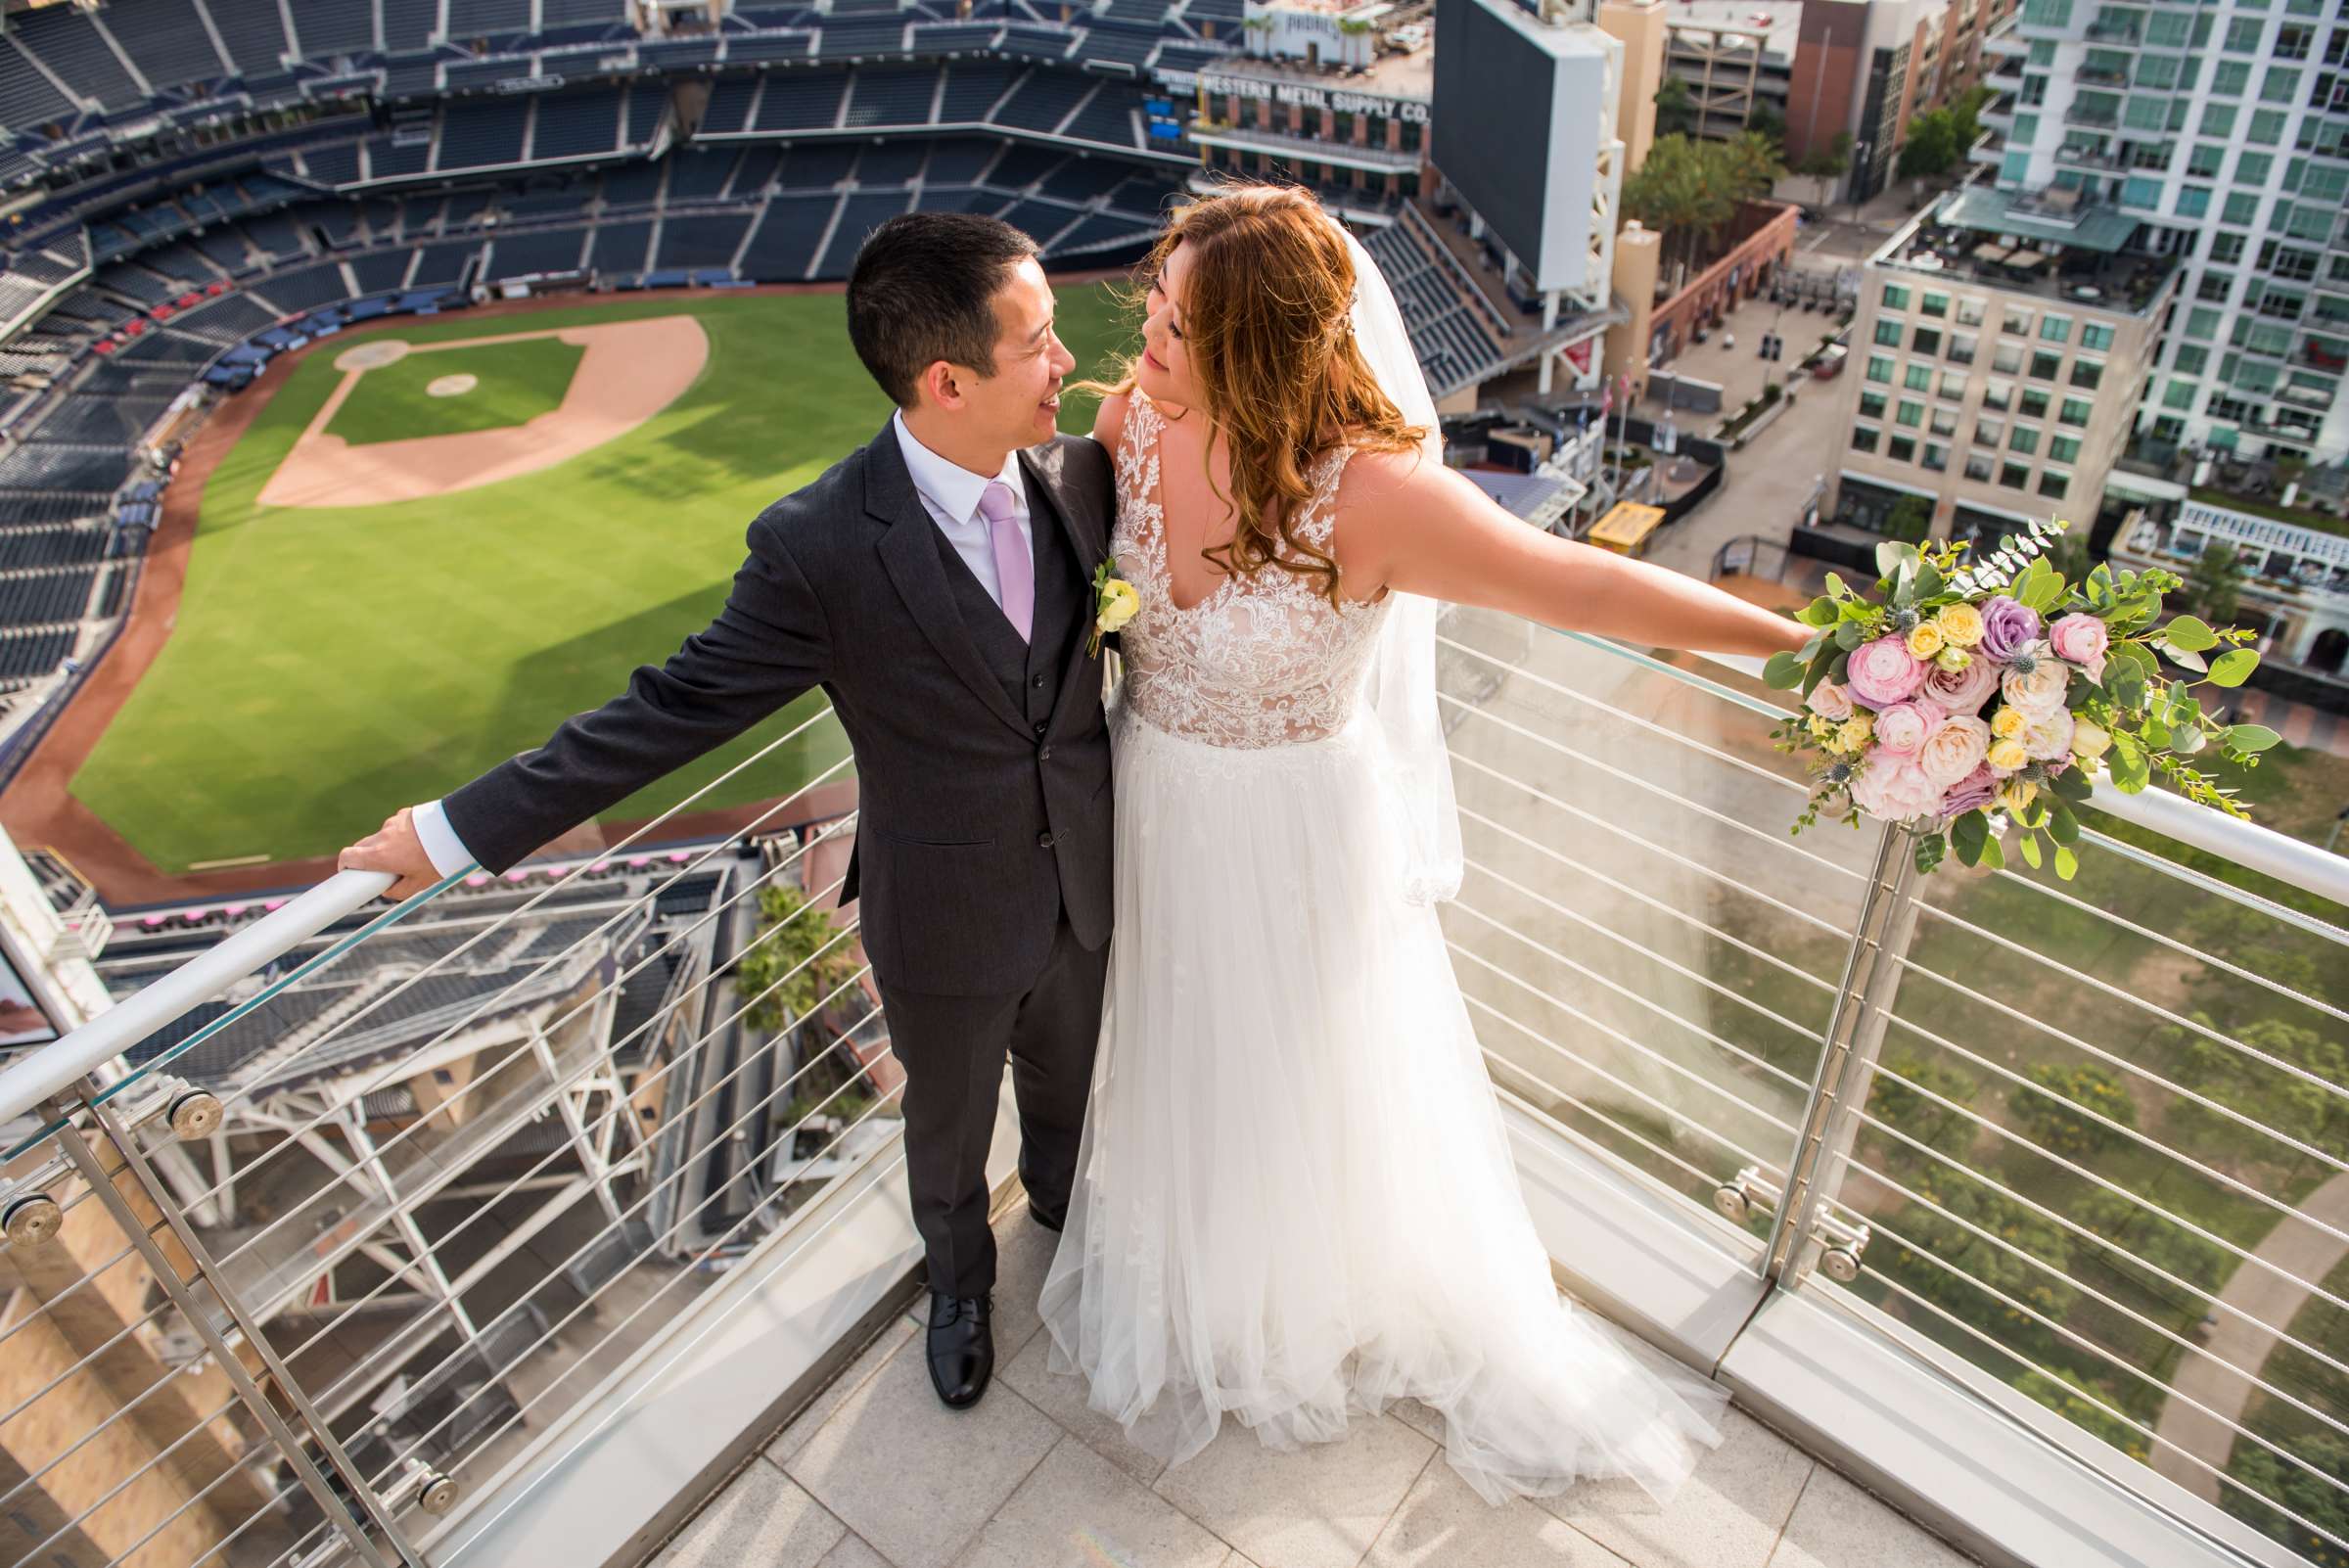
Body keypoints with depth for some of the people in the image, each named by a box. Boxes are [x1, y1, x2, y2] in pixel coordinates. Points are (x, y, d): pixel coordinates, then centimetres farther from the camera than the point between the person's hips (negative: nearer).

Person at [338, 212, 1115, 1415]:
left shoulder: (1084, 472, -14)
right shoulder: (822, 546, -28)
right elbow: (674, 708, -20)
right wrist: (463, 827, -16)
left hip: (1086, 878, 4)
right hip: (949, 919, -3)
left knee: (1065, 1079, 30)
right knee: (948, 1124, 25)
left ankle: (1063, 1204, 66)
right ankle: (959, 1274, 59)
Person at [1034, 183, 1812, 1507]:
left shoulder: (1367, 491, -32)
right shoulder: (1136, 416, -16)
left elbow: (1588, 586, -28)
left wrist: (1816, 645, -27)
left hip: (1293, 832, -5)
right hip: (1158, 811, 5)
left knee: (1309, 1079, 21)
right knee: (1177, 1052, 28)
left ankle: (1318, 1308, 55)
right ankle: (1180, 1267, 62)